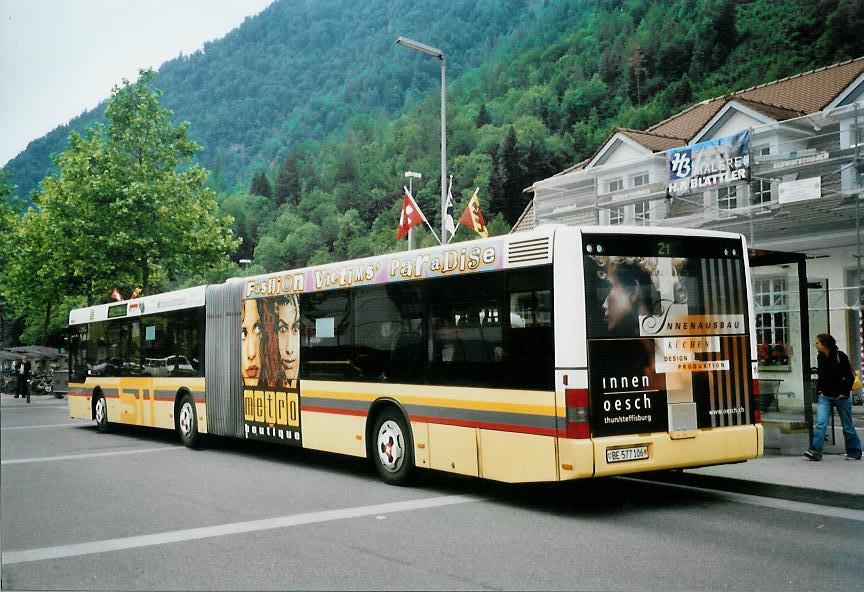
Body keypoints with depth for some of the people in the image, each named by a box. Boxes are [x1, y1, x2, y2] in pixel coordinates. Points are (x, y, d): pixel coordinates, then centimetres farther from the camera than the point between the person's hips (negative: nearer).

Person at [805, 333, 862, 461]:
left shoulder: (840, 356, -10)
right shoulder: (820, 358, 6)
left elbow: (850, 377, -7)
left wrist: (845, 393, -11)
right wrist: (819, 390, 10)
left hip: (841, 397, -4)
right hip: (825, 397, 4)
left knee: (847, 426, 8)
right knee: (820, 424, -11)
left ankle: (854, 452, 23)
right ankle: (815, 451, -16)